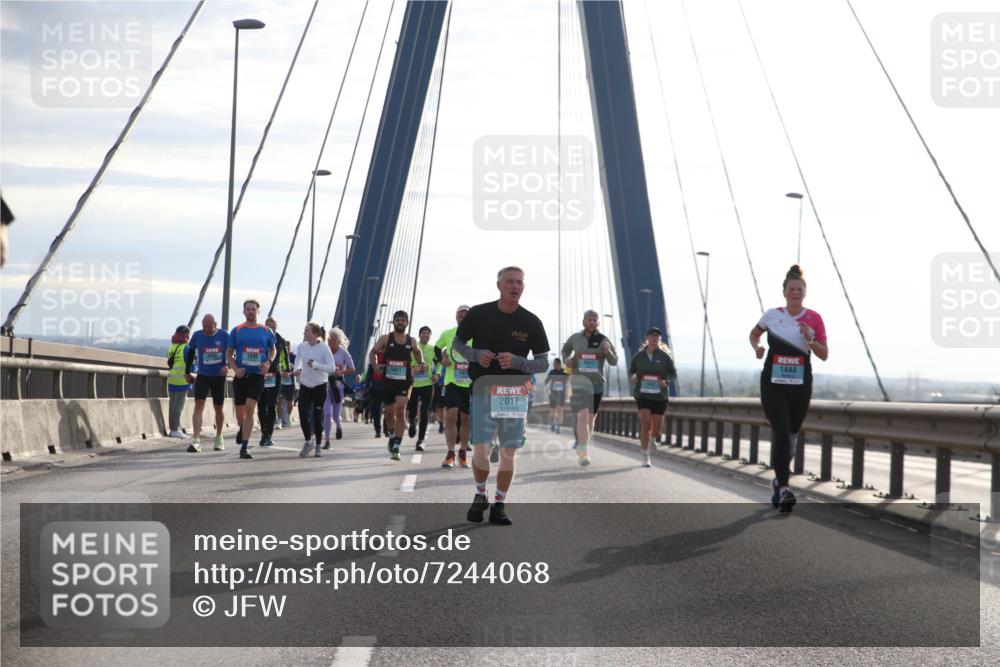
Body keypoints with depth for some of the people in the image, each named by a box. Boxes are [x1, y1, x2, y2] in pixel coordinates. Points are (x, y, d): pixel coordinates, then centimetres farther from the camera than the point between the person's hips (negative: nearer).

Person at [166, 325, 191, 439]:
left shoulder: (171, 347, 9)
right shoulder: (185, 348, -12)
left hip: (171, 380, 6)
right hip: (182, 380, -6)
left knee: (173, 405, 13)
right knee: (178, 406, -4)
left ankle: (173, 428, 17)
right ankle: (175, 429, -4)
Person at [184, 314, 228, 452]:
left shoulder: (223, 335, -5)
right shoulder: (197, 335, -1)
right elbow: (191, 352, 12)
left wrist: (227, 366, -21)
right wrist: (188, 372, 14)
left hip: (219, 376, 0)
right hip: (202, 376, 0)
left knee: (219, 408, 11)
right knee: (199, 404, -15)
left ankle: (219, 438, 31)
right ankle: (196, 441, -20)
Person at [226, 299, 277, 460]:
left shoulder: (266, 331, 5)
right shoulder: (236, 330, 4)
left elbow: (273, 350, 19)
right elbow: (229, 353, 8)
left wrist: (268, 362, -1)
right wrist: (235, 369, -8)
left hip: (257, 375, -1)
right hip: (241, 375, 1)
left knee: (249, 408, -17)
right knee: (240, 413, 6)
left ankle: (244, 447, -14)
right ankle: (241, 429, 43)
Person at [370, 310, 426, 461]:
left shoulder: (411, 341, 6)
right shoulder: (385, 338, 1)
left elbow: (417, 352, 24)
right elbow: (373, 352, 6)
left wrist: (421, 364, 5)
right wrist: (375, 366, -11)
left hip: (404, 381, -1)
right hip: (388, 380, 1)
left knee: (400, 410, -16)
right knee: (390, 412, 10)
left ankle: (396, 447, -15)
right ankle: (393, 436, 40)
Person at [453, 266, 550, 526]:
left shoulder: (531, 322, -1)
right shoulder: (479, 314, -2)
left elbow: (544, 363, 2)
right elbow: (457, 343, 10)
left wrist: (517, 361, -17)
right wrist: (475, 354, -11)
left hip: (515, 394, 1)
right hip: (483, 390, -1)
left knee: (509, 453, 2)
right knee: (481, 451, -9)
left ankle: (499, 505, 16)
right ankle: (480, 495, 17)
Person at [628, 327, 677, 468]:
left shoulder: (665, 356, -3)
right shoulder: (639, 355, -1)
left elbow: (673, 373, 5)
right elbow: (631, 370, 12)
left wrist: (666, 382, -16)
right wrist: (632, 377, -11)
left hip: (659, 395, 1)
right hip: (642, 394, -1)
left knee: (656, 429, 7)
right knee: (646, 423, -18)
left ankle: (644, 439, 45)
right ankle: (645, 457, -9)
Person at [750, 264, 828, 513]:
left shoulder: (814, 319, 0)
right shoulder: (772, 315, 2)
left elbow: (824, 355, 2)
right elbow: (754, 333, 22)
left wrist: (811, 341, -17)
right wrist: (756, 347, 0)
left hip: (800, 385, 1)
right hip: (773, 383, -1)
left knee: (791, 436, 13)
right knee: (781, 433, -15)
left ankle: (779, 479, 35)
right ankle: (783, 487, -19)